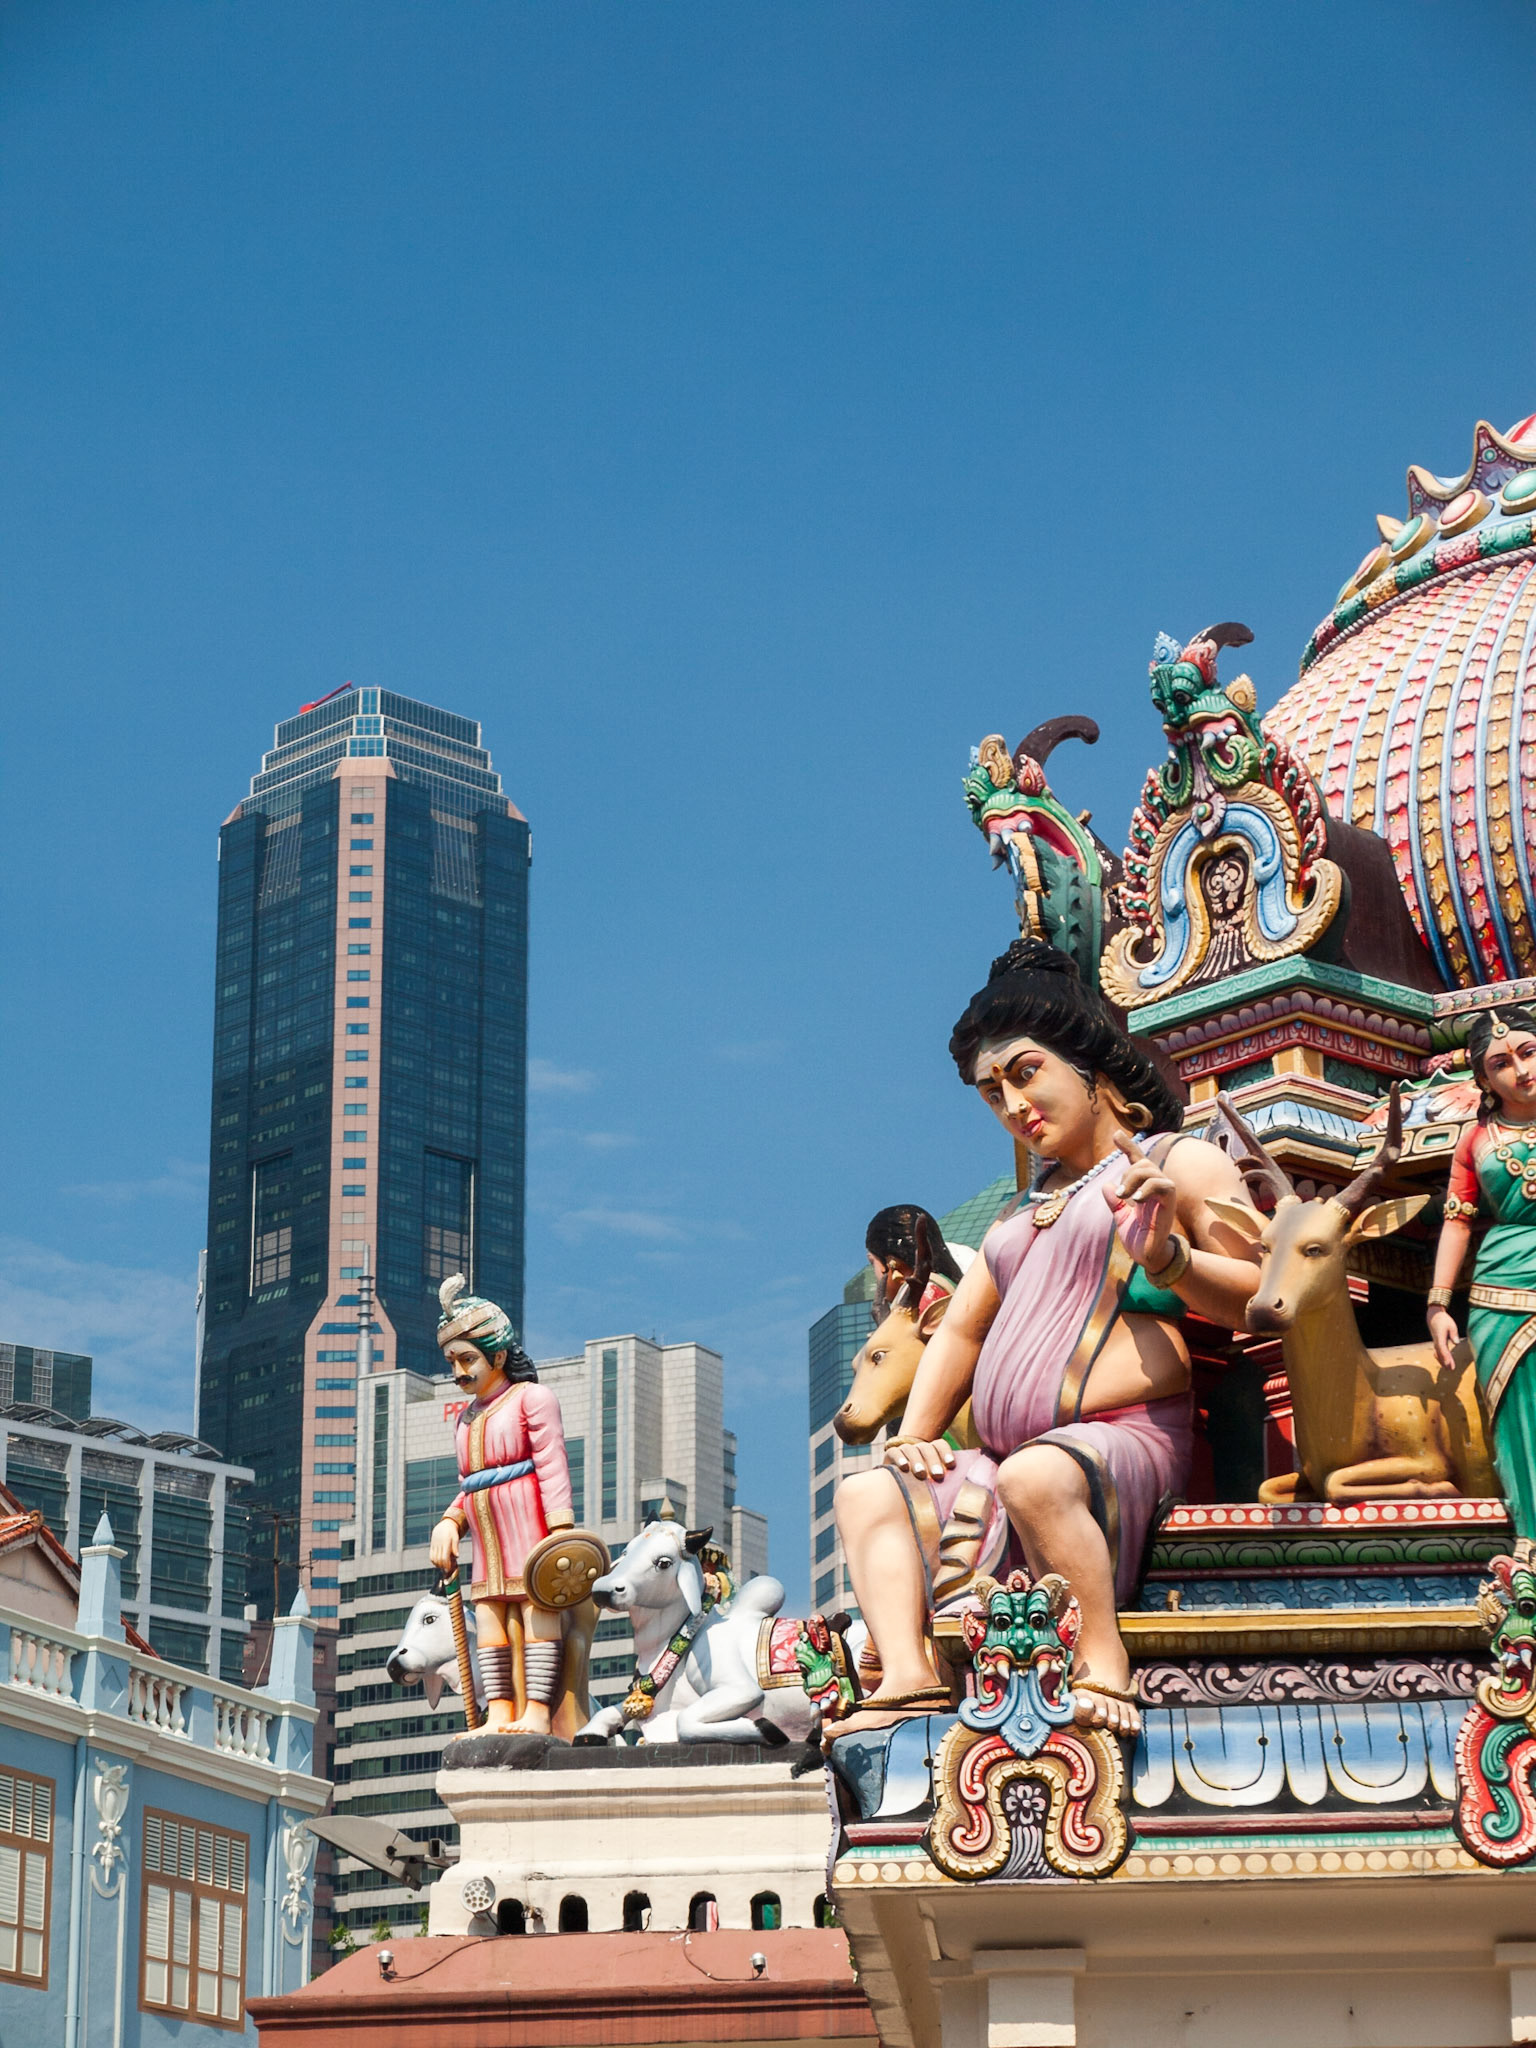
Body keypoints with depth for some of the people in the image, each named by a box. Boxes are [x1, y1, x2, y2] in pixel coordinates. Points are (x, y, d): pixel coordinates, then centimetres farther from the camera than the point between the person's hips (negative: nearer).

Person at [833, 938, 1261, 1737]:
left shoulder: (1182, 1164, 7)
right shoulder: (1026, 1210, 31)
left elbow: (1260, 1297, -5)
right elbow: (961, 1330, 27)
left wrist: (1166, 1256, -21)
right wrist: (914, 1436, 12)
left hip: (1123, 1438, -9)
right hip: (1003, 1456, 9)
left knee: (1037, 1477, -38)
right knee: (868, 1493, -5)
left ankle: (1103, 1666, -35)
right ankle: (910, 1679, -25)